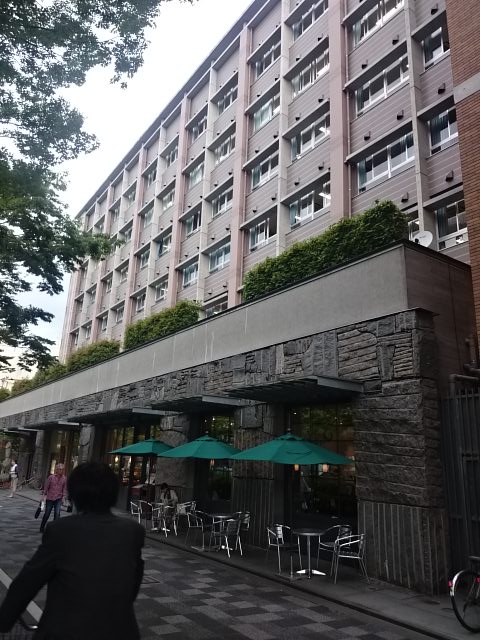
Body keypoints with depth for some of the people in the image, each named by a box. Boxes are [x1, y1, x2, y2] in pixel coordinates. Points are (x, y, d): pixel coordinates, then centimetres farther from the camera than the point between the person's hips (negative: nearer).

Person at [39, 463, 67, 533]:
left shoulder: (64, 479, -1)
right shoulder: (51, 477, -7)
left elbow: (64, 489, 4)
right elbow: (46, 487, 0)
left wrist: (63, 497, -2)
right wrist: (44, 495, 0)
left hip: (58, 499, 1)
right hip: (50, 498, 0)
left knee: (57, 513, -14)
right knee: (47, 514, 9)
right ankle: (42, 528, 31)